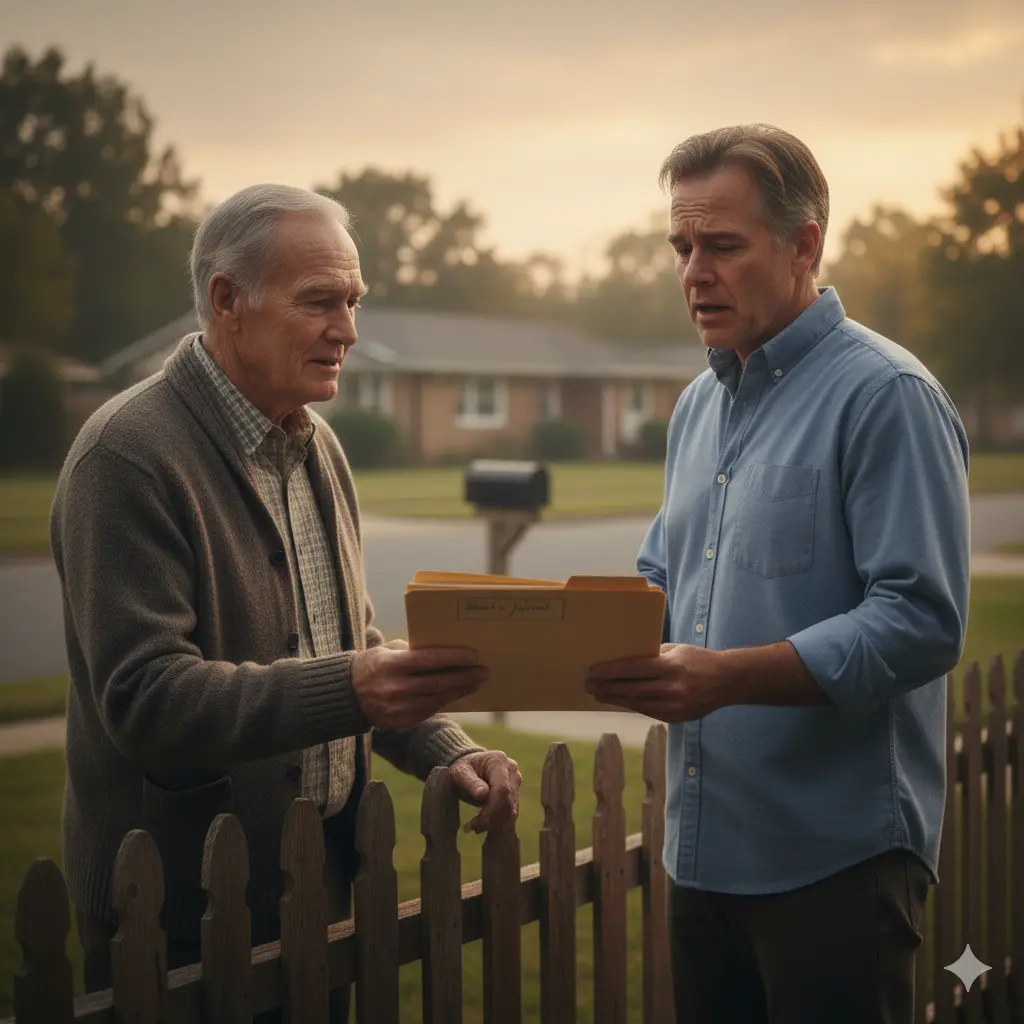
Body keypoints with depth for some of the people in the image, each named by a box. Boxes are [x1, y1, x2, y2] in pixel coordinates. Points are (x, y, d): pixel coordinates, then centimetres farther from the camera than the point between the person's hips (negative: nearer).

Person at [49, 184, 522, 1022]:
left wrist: (447, 751, 1)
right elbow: (142, 696, -25)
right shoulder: (129, 456, -17)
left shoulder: (316, 446, 10)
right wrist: (351, 692, -36)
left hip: (323, 884, 8)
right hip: (185, 914, -7)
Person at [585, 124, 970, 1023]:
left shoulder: (885, 395, -12)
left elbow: (921, 624, -20)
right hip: (706, 847, 8)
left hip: (836, 857, -7)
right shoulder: (700, 404, 13)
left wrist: (726, 676, -29)